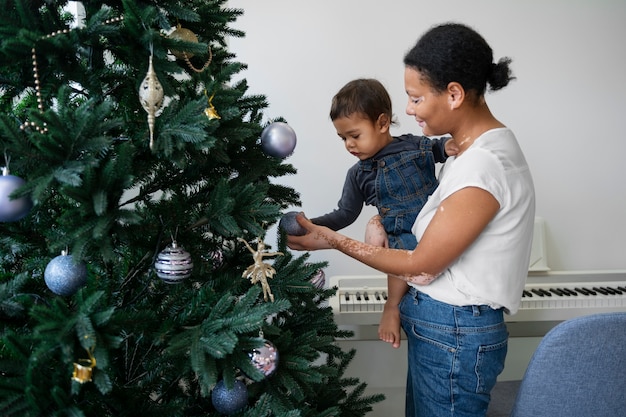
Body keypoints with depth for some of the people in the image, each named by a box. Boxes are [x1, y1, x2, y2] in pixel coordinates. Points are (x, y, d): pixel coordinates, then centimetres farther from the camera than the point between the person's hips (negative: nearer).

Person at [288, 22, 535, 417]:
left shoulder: (481, 166, -26)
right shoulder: (490, 142, 5)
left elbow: (421, 267, -20)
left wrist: (333, 240, -12)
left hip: (453, 336, -9)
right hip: (448, 325, 9)